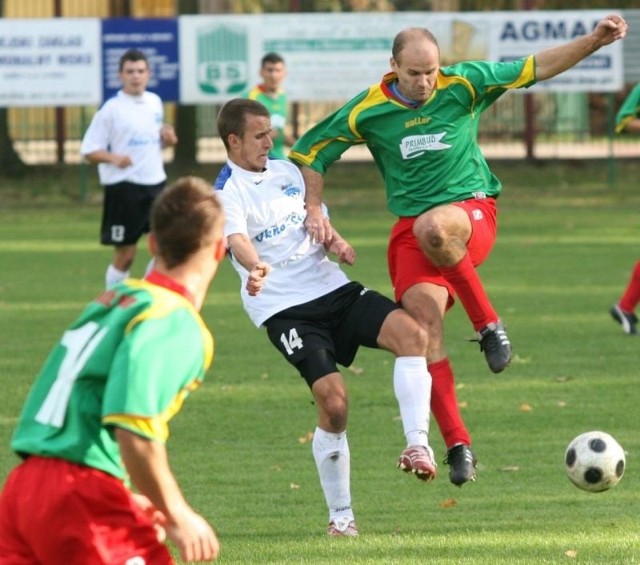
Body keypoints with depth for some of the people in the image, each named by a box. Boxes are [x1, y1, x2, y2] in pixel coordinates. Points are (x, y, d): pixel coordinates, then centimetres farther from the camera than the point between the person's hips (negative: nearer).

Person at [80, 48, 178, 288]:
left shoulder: (155, 102, 9)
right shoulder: (111, 109, -10)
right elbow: (89, 150, -10)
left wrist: (167, 139, 1)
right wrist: (114, 158, -28)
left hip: (155, 183, 6)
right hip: (124, 188, -6)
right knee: (125, 255, 0)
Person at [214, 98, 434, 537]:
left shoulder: (287, 171, 14)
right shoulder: (227, 193, -7)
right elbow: (238, 240, -28)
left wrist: (335, 242, 2)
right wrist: (254, 266, -50)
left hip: (332, 287, 6)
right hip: (284, 308, -6)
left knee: (411, 334, -18)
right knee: (333, 399, -19)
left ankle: (417, 446, -15)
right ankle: (341, 515, -5)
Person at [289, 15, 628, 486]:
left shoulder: (464, 85, -2)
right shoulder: (367, 111, -1)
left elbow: (536, 68, 2)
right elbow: (310, 153, 10)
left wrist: (594, 41, -7)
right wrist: (314, 211, -1)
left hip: (472, 210, -2)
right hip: (411, 229, 2)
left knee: (432, 228, -39)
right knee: (425, 327, -15)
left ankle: (488, 324, -19)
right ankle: (457, 444, -9)